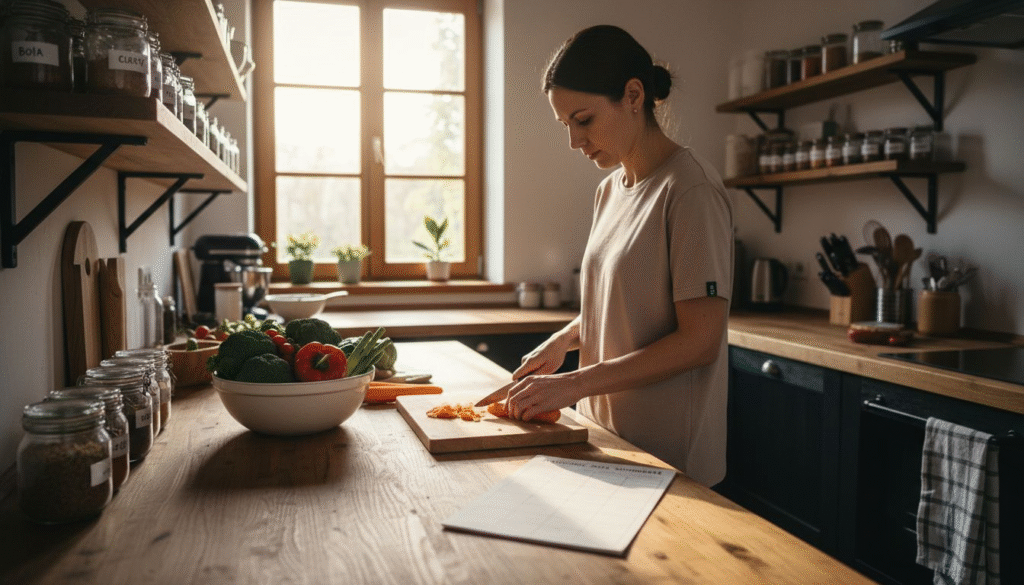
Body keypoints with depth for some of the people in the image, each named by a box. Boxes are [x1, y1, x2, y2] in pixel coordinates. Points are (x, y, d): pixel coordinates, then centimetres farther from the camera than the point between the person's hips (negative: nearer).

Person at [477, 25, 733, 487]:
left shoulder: (689, 189, -16)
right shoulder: (609, 191, 8)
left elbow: (699, 341, -20)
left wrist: (574, 384, -21)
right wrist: (563, 341, 0)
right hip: (603, 436, 7)